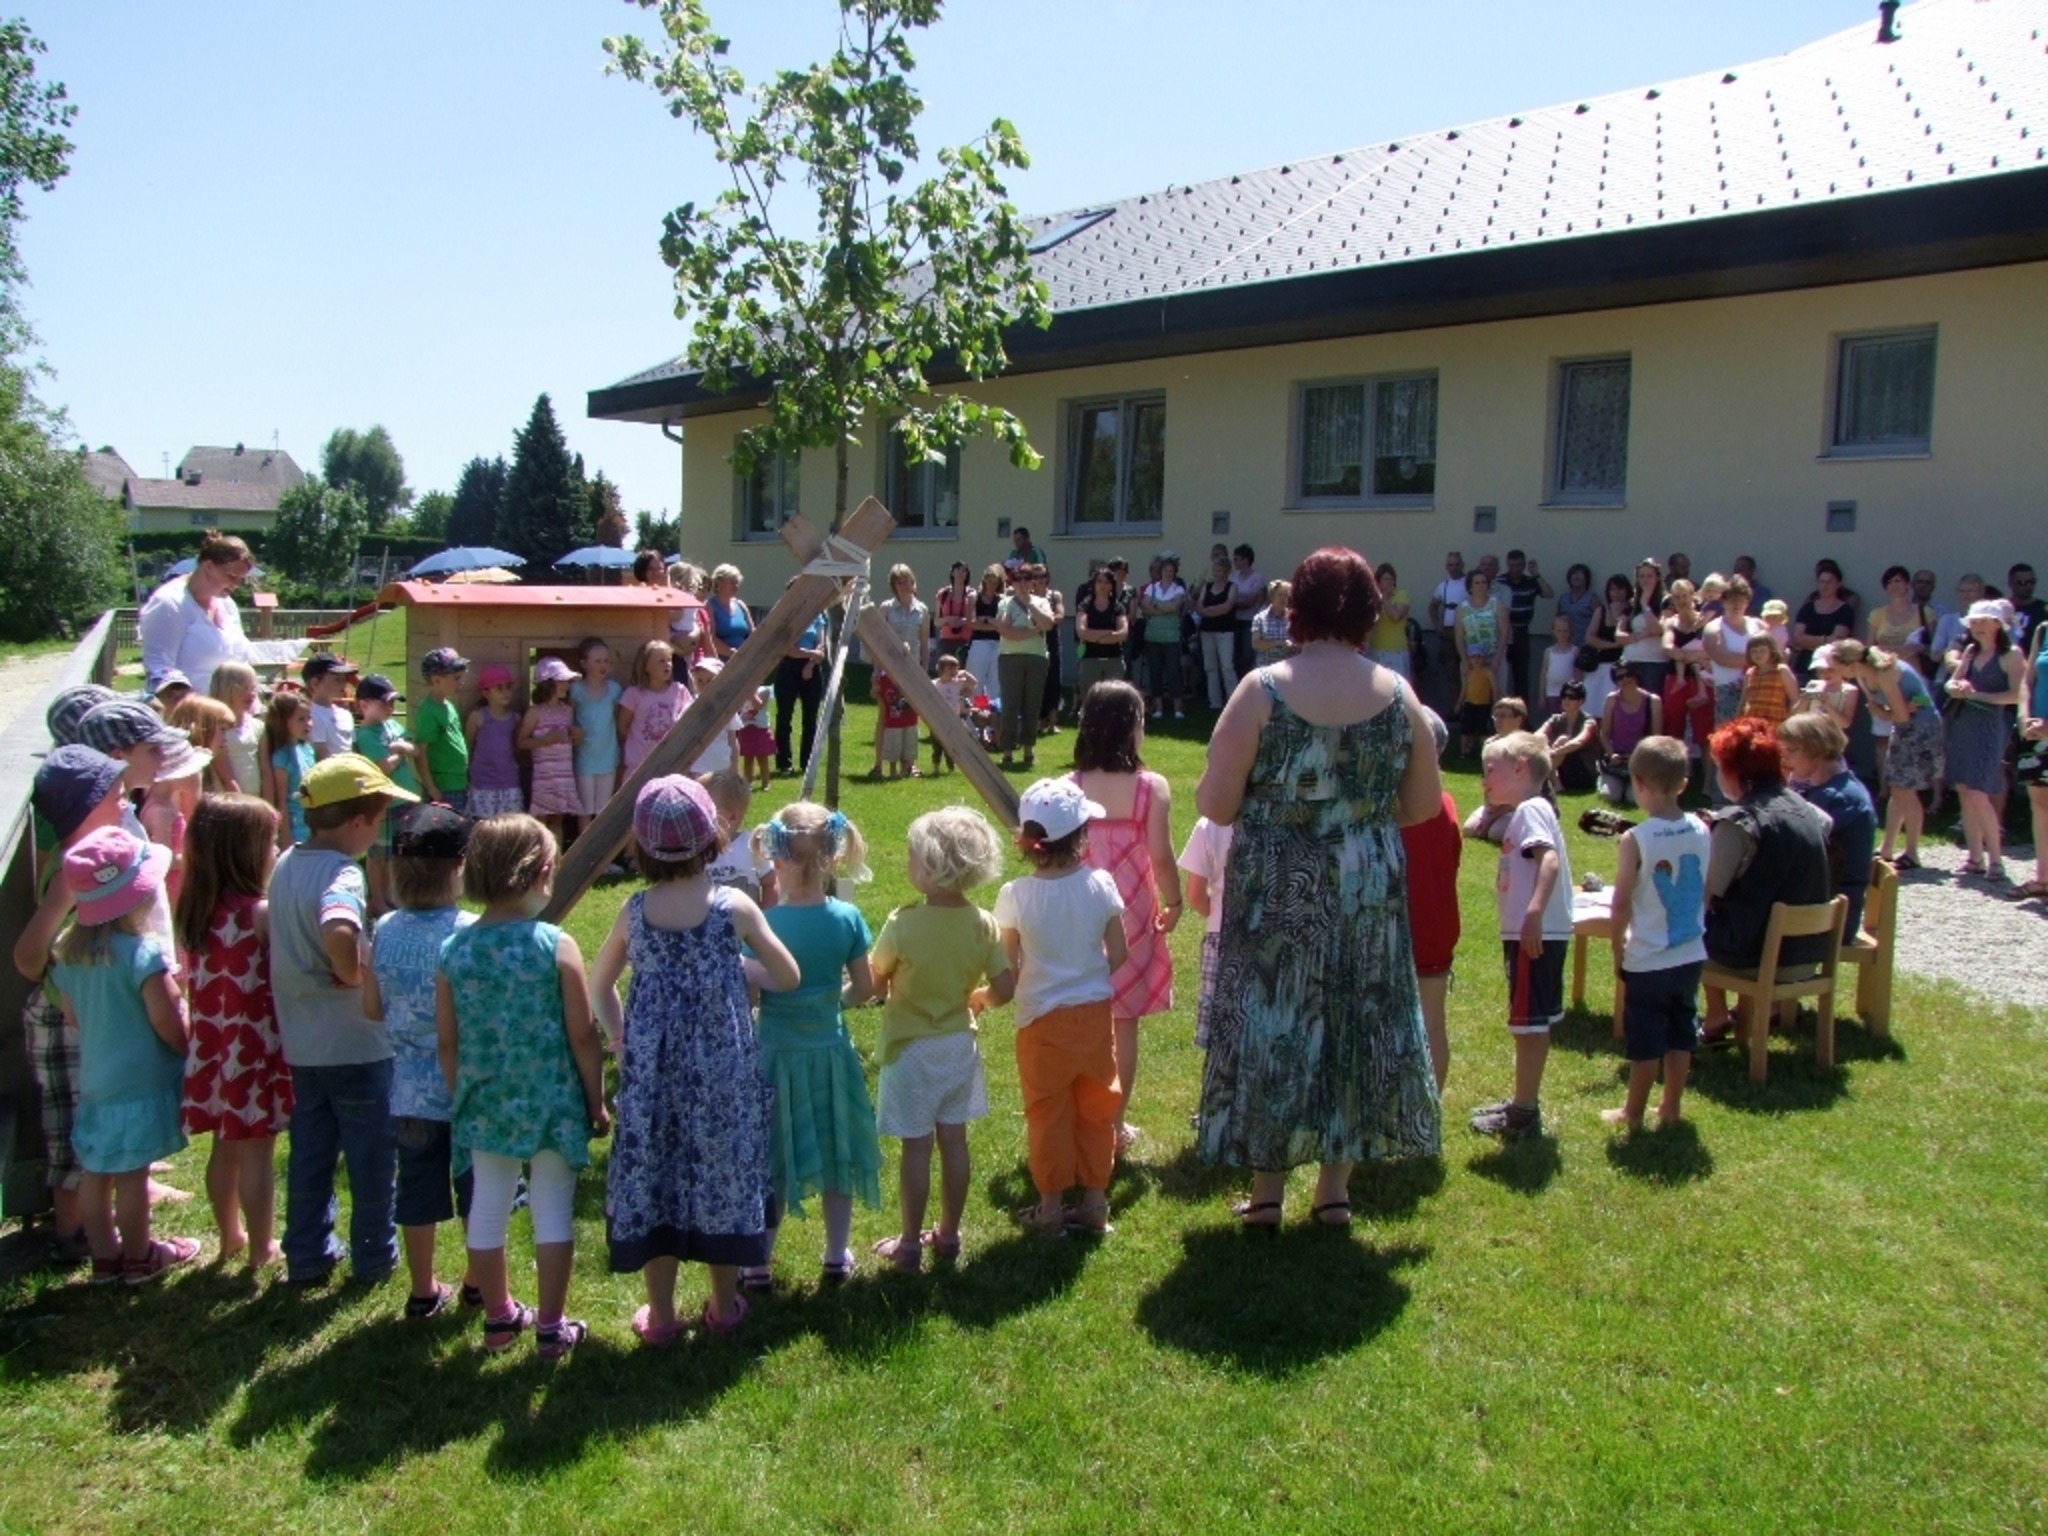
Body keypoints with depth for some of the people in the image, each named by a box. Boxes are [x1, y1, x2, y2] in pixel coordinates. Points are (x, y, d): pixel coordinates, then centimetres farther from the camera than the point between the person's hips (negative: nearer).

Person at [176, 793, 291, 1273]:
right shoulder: (262, 914, -19)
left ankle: (230, 1237, 34)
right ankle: (260, 1250, 15)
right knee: (257, 1153, 5)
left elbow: (199, 982, 8)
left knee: (225, 1147, 19)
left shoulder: (194, 911, 1)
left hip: (211, 1049, 7)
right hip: (256, 1050, -6)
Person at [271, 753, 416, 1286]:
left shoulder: (287, 864, 3)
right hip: (355, 1043, -8)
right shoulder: (341, 874, -24)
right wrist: (353, 974, -27)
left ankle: (307, 1256, 28)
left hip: (302, 1042, 8)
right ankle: (374, 1256, 22)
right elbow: (339, 933, -45)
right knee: (372, 1153, 10)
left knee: (310, 1151, 18)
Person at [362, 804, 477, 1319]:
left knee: (417, 1190, 16)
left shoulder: (384, 931, -7)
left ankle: (423, 1291, 29)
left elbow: (372, 1009, 3)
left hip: (410, 1090, 4)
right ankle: (479, 1282, 31)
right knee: (477, 1190, 15)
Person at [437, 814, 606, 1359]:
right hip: (551, 1102, -3)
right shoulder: (556, 946, -15)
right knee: (552, 1208, 9)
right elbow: (582, 1037, -11)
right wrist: (596, 1101, 1)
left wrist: (459, 1097, 16)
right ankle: (552, 1327, 17)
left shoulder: (454, 949, -6)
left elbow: (447, 1041, 1)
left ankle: (499, 1316, 32)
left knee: (488, 1207, 16)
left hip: (486, 1104, 4)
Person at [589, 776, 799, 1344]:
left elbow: (600, 983, 9)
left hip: (650, 1070, 2)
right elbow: (788, 977, -2)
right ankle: (724, 1306, 28)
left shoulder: (635, 911, -4)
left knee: (653, 1177, 13)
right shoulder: (734, 907, -11)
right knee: (720, 1174, 14)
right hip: (722, 1071, -1)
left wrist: (619, 1036, 20)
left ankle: (660, 1316, 23)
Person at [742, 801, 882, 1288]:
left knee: (770, 1162, 10)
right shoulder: (848, 918, -9)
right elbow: (864, 989, -2)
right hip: (831, 1051, 3)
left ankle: (757, 1265, 19)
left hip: (777, 1052, -2)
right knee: (834, 1154, 16)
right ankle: (836, 1257, 28)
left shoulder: (765, 924, -18)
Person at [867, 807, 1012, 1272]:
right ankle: (948, 1234, 26)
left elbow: (875, 985, -12)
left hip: (912, 1047, -4)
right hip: (960, 1045, 4)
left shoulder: (902, 924, -21)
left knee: (917, 1146, 5)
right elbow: (1004, 989, -5)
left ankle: (910, 1244, 16)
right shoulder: (983, 924, -9)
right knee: (954, 1141, 14)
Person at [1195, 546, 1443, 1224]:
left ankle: (1266, 1188, 18)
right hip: (1370, 892, 2)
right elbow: (1424, 804, 4)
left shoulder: (1263, 690, -12)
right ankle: (1335, 1188, 24)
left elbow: (1215, 804, -13)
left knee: (1271, 1021, 10)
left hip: (1276, 891, -2)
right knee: (1357, 1022, 14)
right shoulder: (1398, 695, -3)